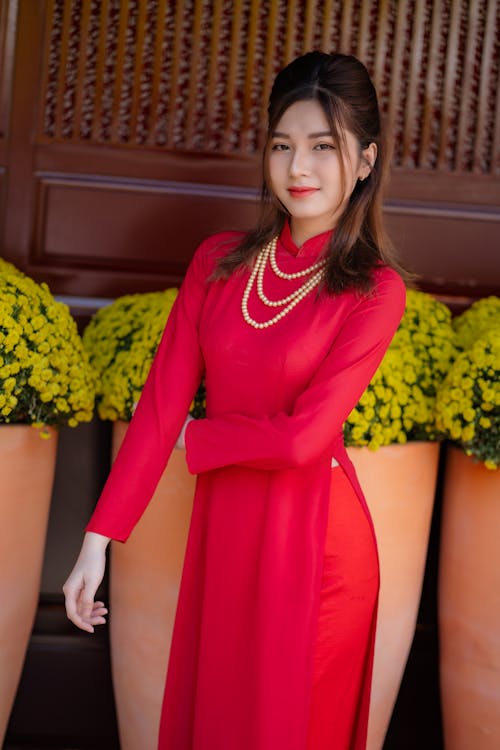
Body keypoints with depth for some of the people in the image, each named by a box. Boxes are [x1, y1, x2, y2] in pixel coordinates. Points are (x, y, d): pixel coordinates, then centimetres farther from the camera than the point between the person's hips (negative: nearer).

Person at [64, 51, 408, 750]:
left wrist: (195, 437, -5)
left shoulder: (375, 291, -13)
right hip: (222, 526, 4)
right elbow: (160, 401, -4)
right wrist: (99, 539, -7)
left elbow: (303, 437, -20)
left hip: (312, 538, -4)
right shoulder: (219, 261, 0)